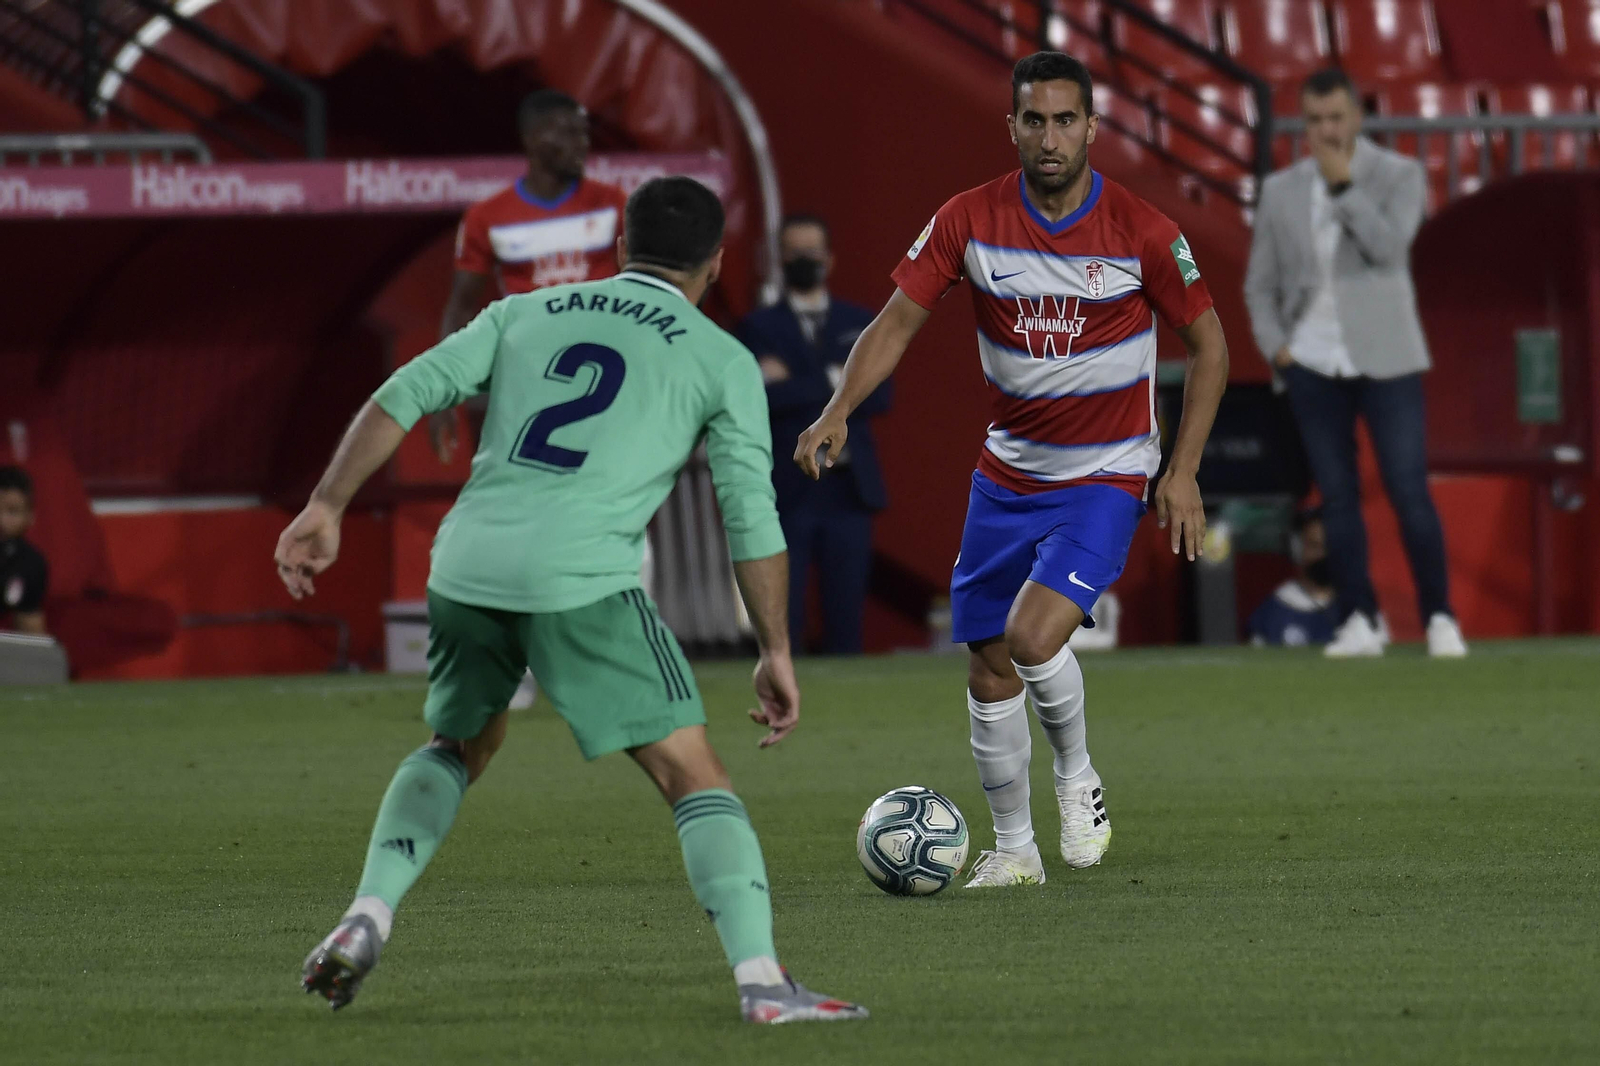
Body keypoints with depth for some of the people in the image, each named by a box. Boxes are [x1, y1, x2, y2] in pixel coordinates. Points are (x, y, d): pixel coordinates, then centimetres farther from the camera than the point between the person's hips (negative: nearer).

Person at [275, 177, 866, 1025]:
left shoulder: (525, 315, 23)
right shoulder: (723, 361, 13)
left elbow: (403, 395, 11)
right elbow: (751, 519, 8)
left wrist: (325, 508, 10)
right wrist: (775, 653, 14)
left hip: (465, 566, 4)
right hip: (582, 581, -4)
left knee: (458, 748, 29)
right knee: (693, 774, 2)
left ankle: (367, 919, 12)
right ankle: (760, 980, -12)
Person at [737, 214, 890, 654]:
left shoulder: (860, 323, 14)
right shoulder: (760, 327, 6)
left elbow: (878, 395, 0)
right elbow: (763, 397, -11)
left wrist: (797, 387, -7)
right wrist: (832, 381, -7)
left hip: (849, 488, 2)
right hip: (787, 487, -2)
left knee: (846, 618, 2)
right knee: (783, 618, -6)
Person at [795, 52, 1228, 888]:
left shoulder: (1141, 232, -13)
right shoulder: (970, 221, -8)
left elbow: (1207, 343, -1)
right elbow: (897, 322, -4)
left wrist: (1182, 473, -6)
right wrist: (839, 411, -22)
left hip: (1104, 477, -4)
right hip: (1006, 471, 4)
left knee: (1033, 636, -23)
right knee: (988, 671, 4)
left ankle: (1077, 776, 6)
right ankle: (1012, 850, 21)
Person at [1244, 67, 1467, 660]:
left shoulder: (1398, 176, 2)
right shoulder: (1281, 190, 9)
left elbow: (1389, 246, -15)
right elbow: (1260, 284, 13)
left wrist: (1342, 185, -15)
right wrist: (1275, 347, -1)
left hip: (1385, 360, -3)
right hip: (1313, 366, 3)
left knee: (1410, 494, -8)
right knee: (1337, 498, 1)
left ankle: (1439, 618, 0)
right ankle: (1360, 621, 6)